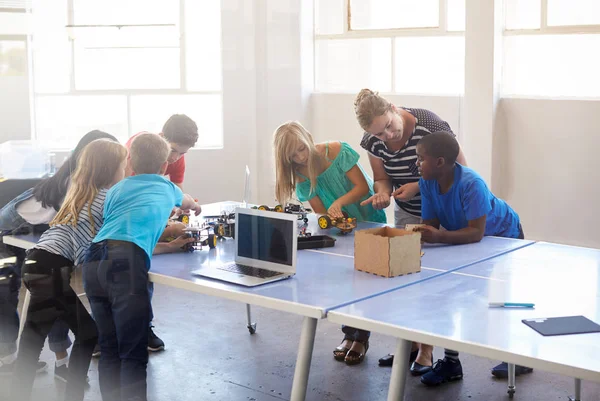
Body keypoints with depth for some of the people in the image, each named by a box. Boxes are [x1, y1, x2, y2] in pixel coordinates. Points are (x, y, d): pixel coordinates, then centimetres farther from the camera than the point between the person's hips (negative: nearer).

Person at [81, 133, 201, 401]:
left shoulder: (116, 190, 28)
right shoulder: (166, 187, 24)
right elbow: (187, 202, 47)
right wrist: (195, 206, 72)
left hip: (93, 261, 4)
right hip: (126, 262, -4)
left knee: (109, 349, 14)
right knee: (133, 354, -2)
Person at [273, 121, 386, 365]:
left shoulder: (337, 152, -21)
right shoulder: (301, 177, -9)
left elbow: (363, 186, -22)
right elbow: (321, 213, -11)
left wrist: (339, 202, -38)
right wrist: (332, 218, -33)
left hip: (369, 221, -4)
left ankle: (361, 338, 5)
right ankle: (350, 333, 16)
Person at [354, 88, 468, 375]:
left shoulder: (430, 126, -28)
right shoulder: (373, 142, -12)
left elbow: (460, 169, -21)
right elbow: (382, 178, 1)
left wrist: (419, 185, -31)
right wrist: (382, 193, -23)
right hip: (406, 214, 5)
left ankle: (426, 350, 8)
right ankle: (410, 343, 20)